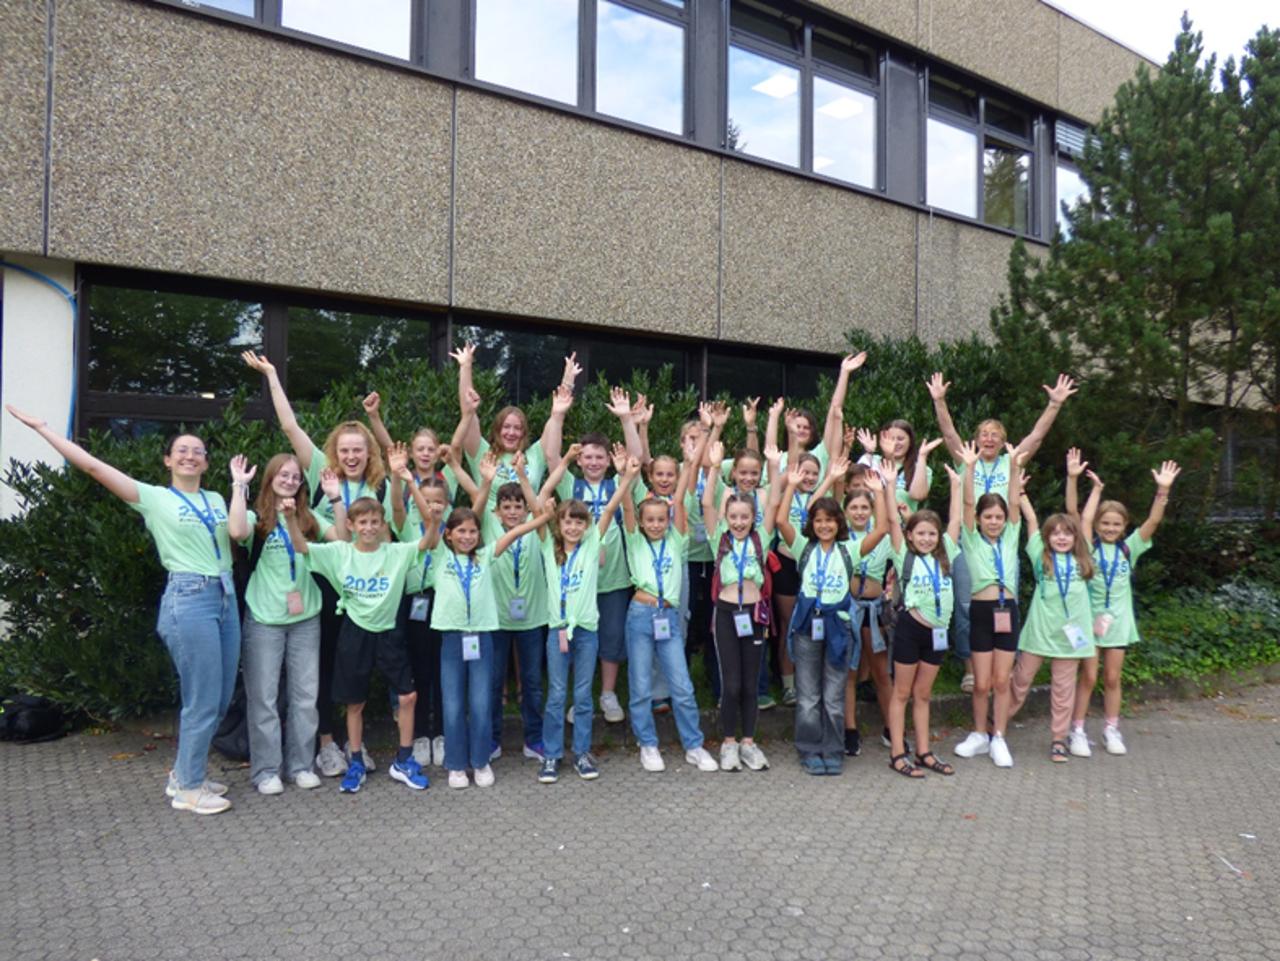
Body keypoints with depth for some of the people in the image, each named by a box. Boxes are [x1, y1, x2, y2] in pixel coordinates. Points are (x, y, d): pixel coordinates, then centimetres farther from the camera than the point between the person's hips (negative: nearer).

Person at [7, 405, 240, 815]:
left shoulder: (215, 499, 16)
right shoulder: (154, 498, 0)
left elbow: (239, 534, 5)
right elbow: (92, 465, -4)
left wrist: (241, 487, 6)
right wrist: (40, 427, -2)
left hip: (226, 597, 6)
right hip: (188, 599, -6)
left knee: (220, 698, 9)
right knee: (203, 699, -4)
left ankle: (185, 774, 26)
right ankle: (188, 789, 11)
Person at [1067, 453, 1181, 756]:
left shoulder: (1129, 548, 4)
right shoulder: (1088, 546, -3)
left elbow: (1153, 520, -6)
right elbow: (1072, 512, -13)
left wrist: (1163, 490, -18)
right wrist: (1073, 478, -23)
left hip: (1118, 618, 2)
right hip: (1090, 615, -2)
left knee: (1112, 678, 10)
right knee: (1088, 677, 0)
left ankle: (1111, 730, 22)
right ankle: (1077, 731, 9)